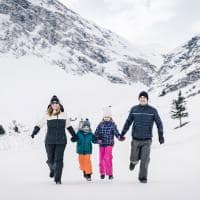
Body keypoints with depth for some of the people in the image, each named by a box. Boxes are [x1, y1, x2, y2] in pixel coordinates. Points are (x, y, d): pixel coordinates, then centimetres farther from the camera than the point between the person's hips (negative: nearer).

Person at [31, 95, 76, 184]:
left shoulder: (64, 115, 7)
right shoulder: (47, 115, 3)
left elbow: (68, 126, 20)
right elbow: (39, 124, 3)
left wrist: (74, 135, 24)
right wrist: (34, 132, -13)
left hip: (61, 141, 0)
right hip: (50, 141, 0)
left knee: (59, 160, -6)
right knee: (51, 159, 5)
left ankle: (57, 179, 3)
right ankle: (52, 169, 40)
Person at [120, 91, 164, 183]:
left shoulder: (153, 110, -2)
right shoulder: (134, 109, 1)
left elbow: (159, 123, 1)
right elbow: (128, 122, 9)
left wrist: (161, 136, -7)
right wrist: (122, 134, 7)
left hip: (147, 140, -1)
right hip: (136, 139, 1)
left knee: (145, 160, -4)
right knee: (135, 159, 5)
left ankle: (143, 177, 11)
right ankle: (133, 161, 41)